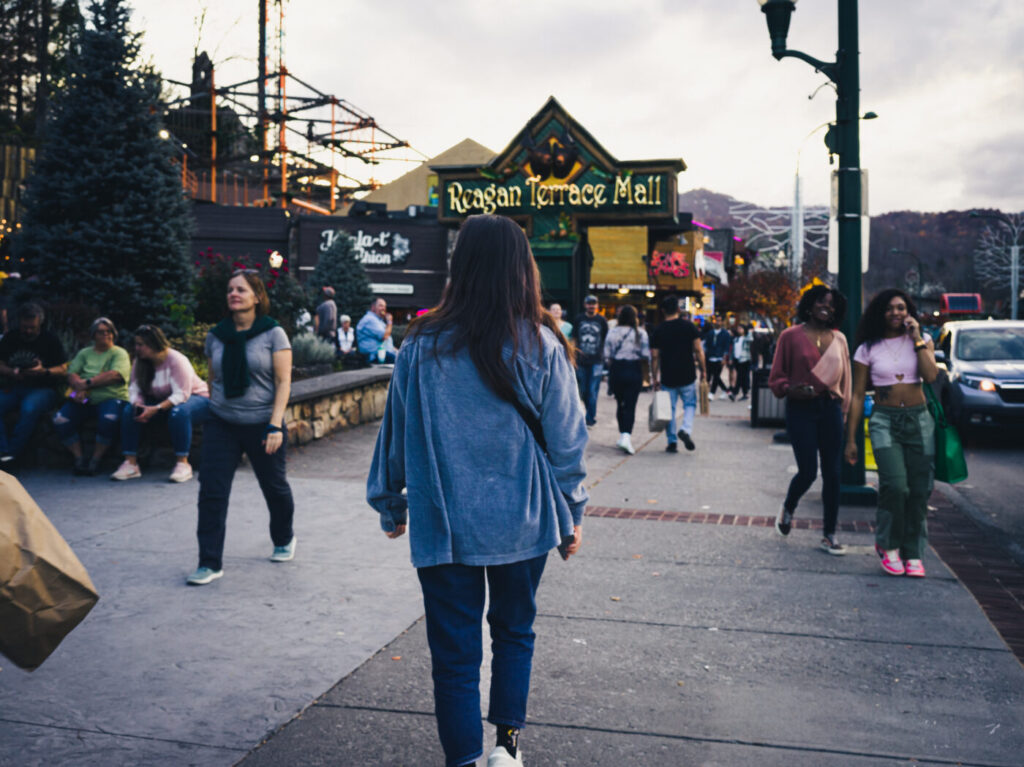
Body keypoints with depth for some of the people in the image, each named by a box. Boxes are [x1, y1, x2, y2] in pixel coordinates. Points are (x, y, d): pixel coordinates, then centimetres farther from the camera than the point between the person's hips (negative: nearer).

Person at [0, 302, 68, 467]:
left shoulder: (50, 339, 5)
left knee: (29, 409, -37)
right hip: (14, 388, 4)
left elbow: (63, 369, 0)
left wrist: (44, 371, -19)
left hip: (43, 389, -4)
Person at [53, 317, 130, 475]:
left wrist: (87, 383, -12)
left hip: (111, 398, -4)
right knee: (60, 420, -23)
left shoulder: (119, 353, 10)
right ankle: (79, 458, -7)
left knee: (109, 419, -37)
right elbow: (71, 374, 7)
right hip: (84, 400, 4)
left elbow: (114, 375, -9)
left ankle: (95, 460, -17)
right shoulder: (84, 353, 21)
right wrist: (79, 387, -16)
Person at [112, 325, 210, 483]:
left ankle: (183, 463, -31)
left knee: (178, 412, -41)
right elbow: (134, 388, -4)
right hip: (162, 401, 7)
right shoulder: (140, 362, -2)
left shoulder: (176, 360, -23)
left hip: (195, 397, -6)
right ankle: (130, 463, -17)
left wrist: (156, 409, -39)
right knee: (129, 411, -17)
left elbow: (181, 395, -29)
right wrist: (138, 404, -27)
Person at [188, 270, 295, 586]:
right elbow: (213, 380, 16)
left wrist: (275, 425, -16)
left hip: (262, 424, -3)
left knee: (274, 487, 13)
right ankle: (210, 563, 0)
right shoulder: (216, 336, 5)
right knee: (211, 491, -6)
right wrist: (213, 410, 14)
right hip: (221, 424, 3)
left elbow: (283, 382, -9)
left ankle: (284, 539, 40)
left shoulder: (273, 334, -6)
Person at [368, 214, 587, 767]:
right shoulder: (541, 345, -8)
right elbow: (566, 440, -2)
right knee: (514, 629, 23)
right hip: (523, 520, 1)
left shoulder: (423, 345, -6)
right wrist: (572, 514, 11)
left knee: (454, 651, 10)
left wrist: (391, 506, 16)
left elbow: (395, 431, 2)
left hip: (444, 524, -1)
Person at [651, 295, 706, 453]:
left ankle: (672, 442, 11)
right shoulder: (688, 326, -4)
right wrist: (703, 370, 4)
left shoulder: (658, 330, -1)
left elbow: (655, 357, -1)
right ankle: (686, 429, -10)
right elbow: (698, 351, -5)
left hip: (668, 377, 1)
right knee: (690, 404, 15)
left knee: (669, 409, 9)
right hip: (687, 375, -1)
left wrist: (654, 378, 6)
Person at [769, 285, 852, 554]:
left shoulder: (839, 339, 10)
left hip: (830, 408, 4)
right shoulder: (791, 336, 0)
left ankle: (829, 536, 13)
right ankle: (787, 509, 27)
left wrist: (843, 408, 7)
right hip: (801, 409, -3)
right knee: (808, 472, -7)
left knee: (832, 474, 2)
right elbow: (776, 377, 1)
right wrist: (790, 389, -18)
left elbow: (845, 377, 14)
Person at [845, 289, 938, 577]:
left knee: (919, 491, 0)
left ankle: (912, 554, 14)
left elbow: (931, 376, -11)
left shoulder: (922, 341, 7)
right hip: (885, 421, -2)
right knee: (895, 485, -18)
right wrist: (851, 439, 3)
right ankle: (888, 545, 4)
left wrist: (917, 339, -11)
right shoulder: (868, 349, 4)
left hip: (919, 419, 2)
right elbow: (858, 396, 5)